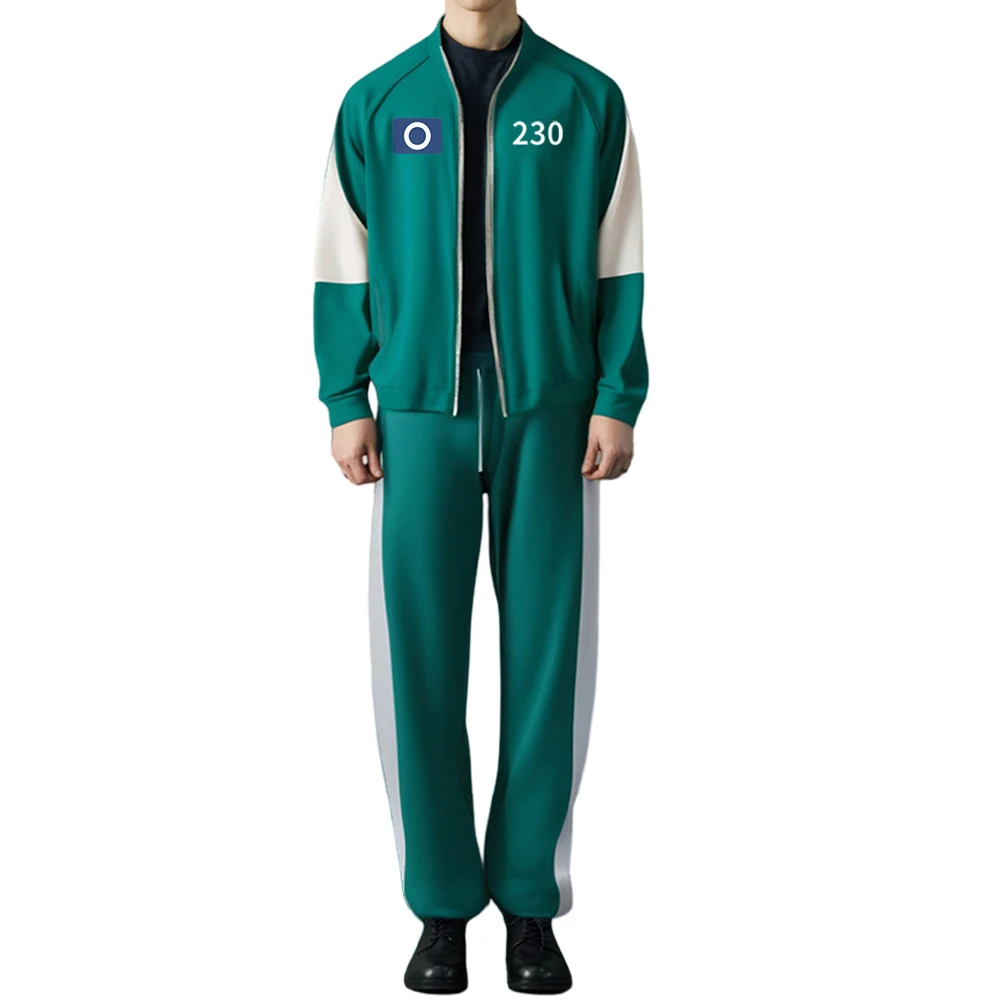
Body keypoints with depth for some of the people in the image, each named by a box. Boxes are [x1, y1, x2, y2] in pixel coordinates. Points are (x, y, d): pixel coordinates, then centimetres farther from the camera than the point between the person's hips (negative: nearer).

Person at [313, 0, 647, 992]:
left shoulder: (588, 100, 5)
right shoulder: (375, 103, 7)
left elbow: (618, 266, 5)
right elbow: (344, 266, 8)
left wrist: (616, 399, -2)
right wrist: (346, 402, 1)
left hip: (550, 411, 0)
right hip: (421, 412, 0)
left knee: (547, 652, 2)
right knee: (418, 655, -1)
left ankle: (531, 901, 14)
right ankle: (441, 905, 11)